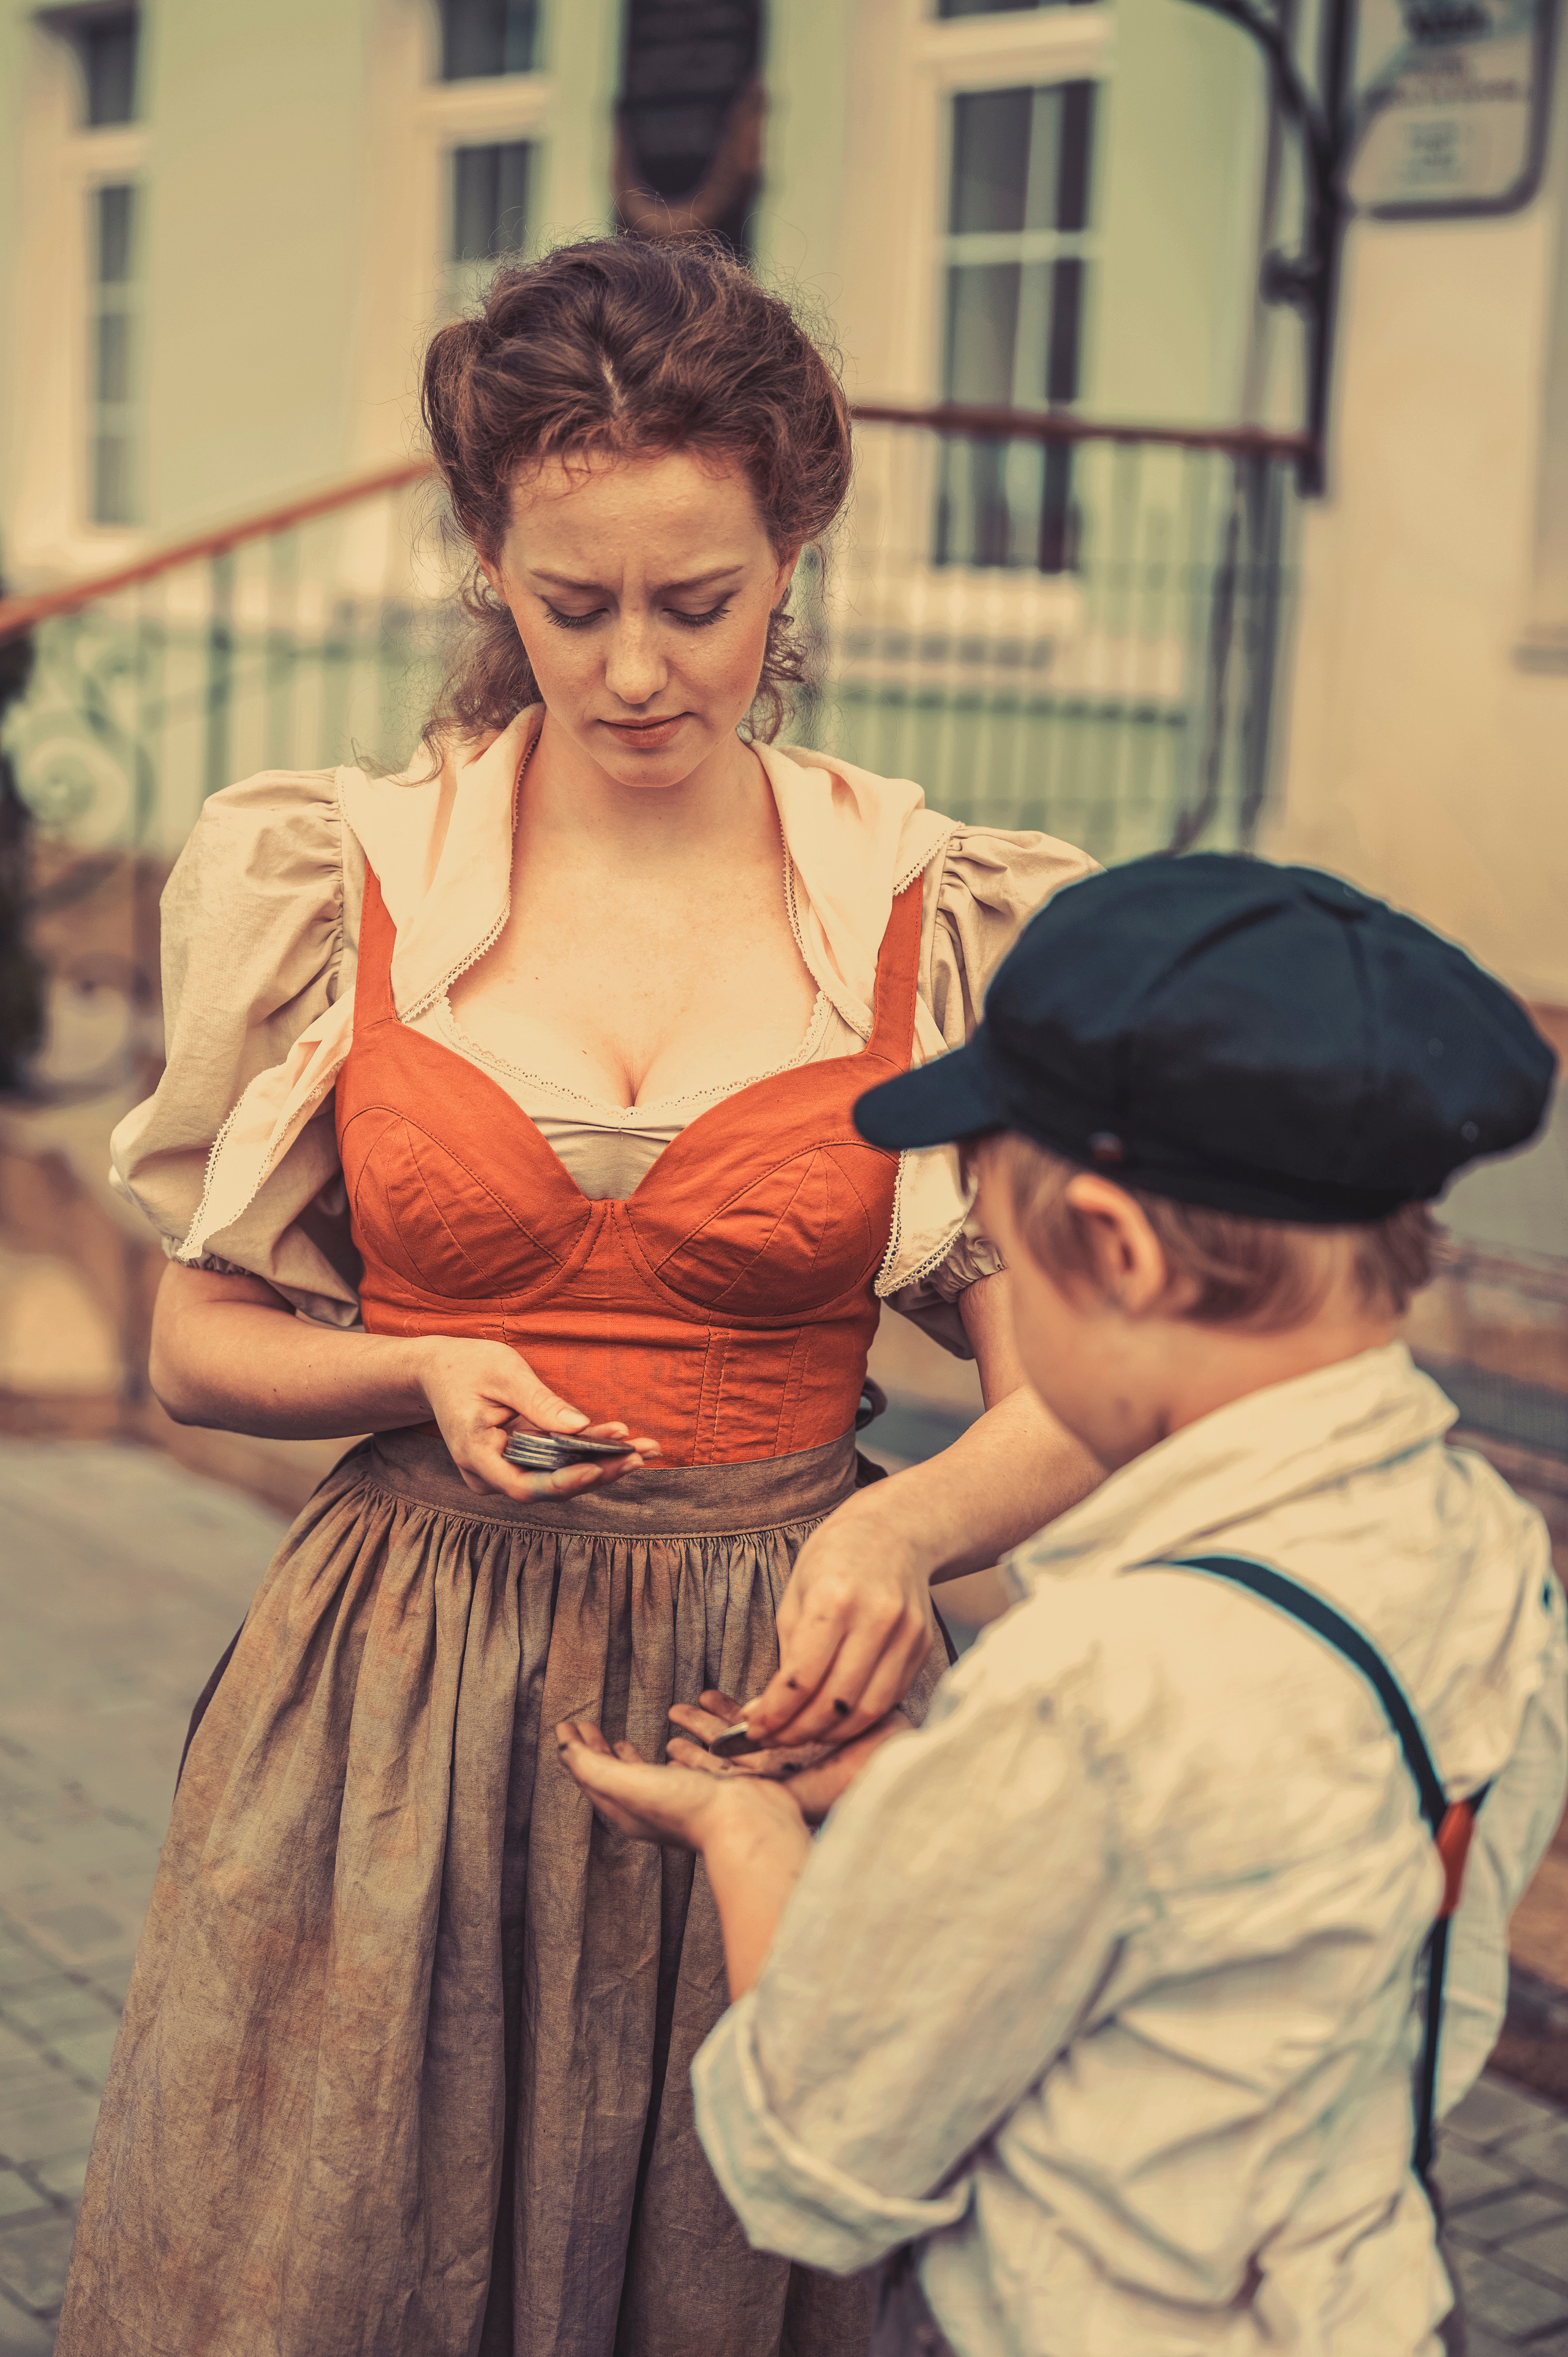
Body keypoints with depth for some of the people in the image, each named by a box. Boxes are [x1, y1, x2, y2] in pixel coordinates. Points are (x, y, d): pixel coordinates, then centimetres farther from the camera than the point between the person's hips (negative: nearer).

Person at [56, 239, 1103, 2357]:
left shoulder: (939, 924, -3)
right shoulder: (337, 886, -2)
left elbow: (1070, 1409, -3)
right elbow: (201, 1347, 7)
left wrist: (903, 1525, -24)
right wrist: (419, 1376, -13)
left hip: (762, 1695, 0)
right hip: (399, 1701, 1)